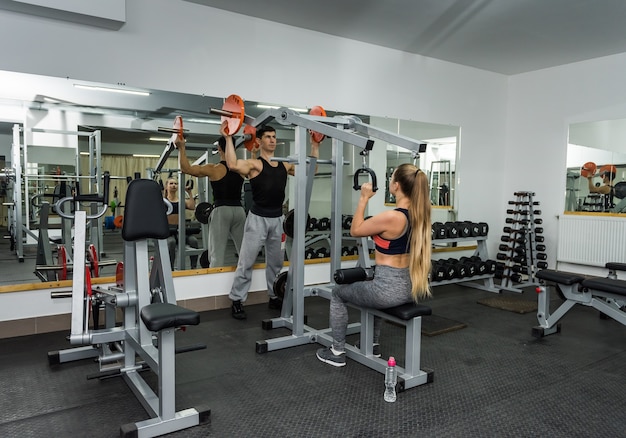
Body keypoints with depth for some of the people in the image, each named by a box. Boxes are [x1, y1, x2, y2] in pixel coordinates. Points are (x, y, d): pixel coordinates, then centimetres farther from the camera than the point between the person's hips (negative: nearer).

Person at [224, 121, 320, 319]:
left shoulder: (285, 165, 10)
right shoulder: (255, 164, -8)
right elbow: (233, 165, -28)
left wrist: (315, 145, 15)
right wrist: (228, 138, -26)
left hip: (277, 218, 6)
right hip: (258, 218, -6)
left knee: (276, 262, 17)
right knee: (246, 262, 0)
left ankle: (274, 297, 31)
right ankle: (237, 301, 10)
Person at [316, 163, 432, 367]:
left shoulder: (391, 217, -23)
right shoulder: (419, 213, 1)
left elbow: (355, 230, -9)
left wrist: (364, 198, -5)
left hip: (389, 289, -8)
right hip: (410, 287, 8)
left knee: (338, 293, 18)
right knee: (373, 288, 40)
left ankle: (337, 352, 26)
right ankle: (373, 344, 46)